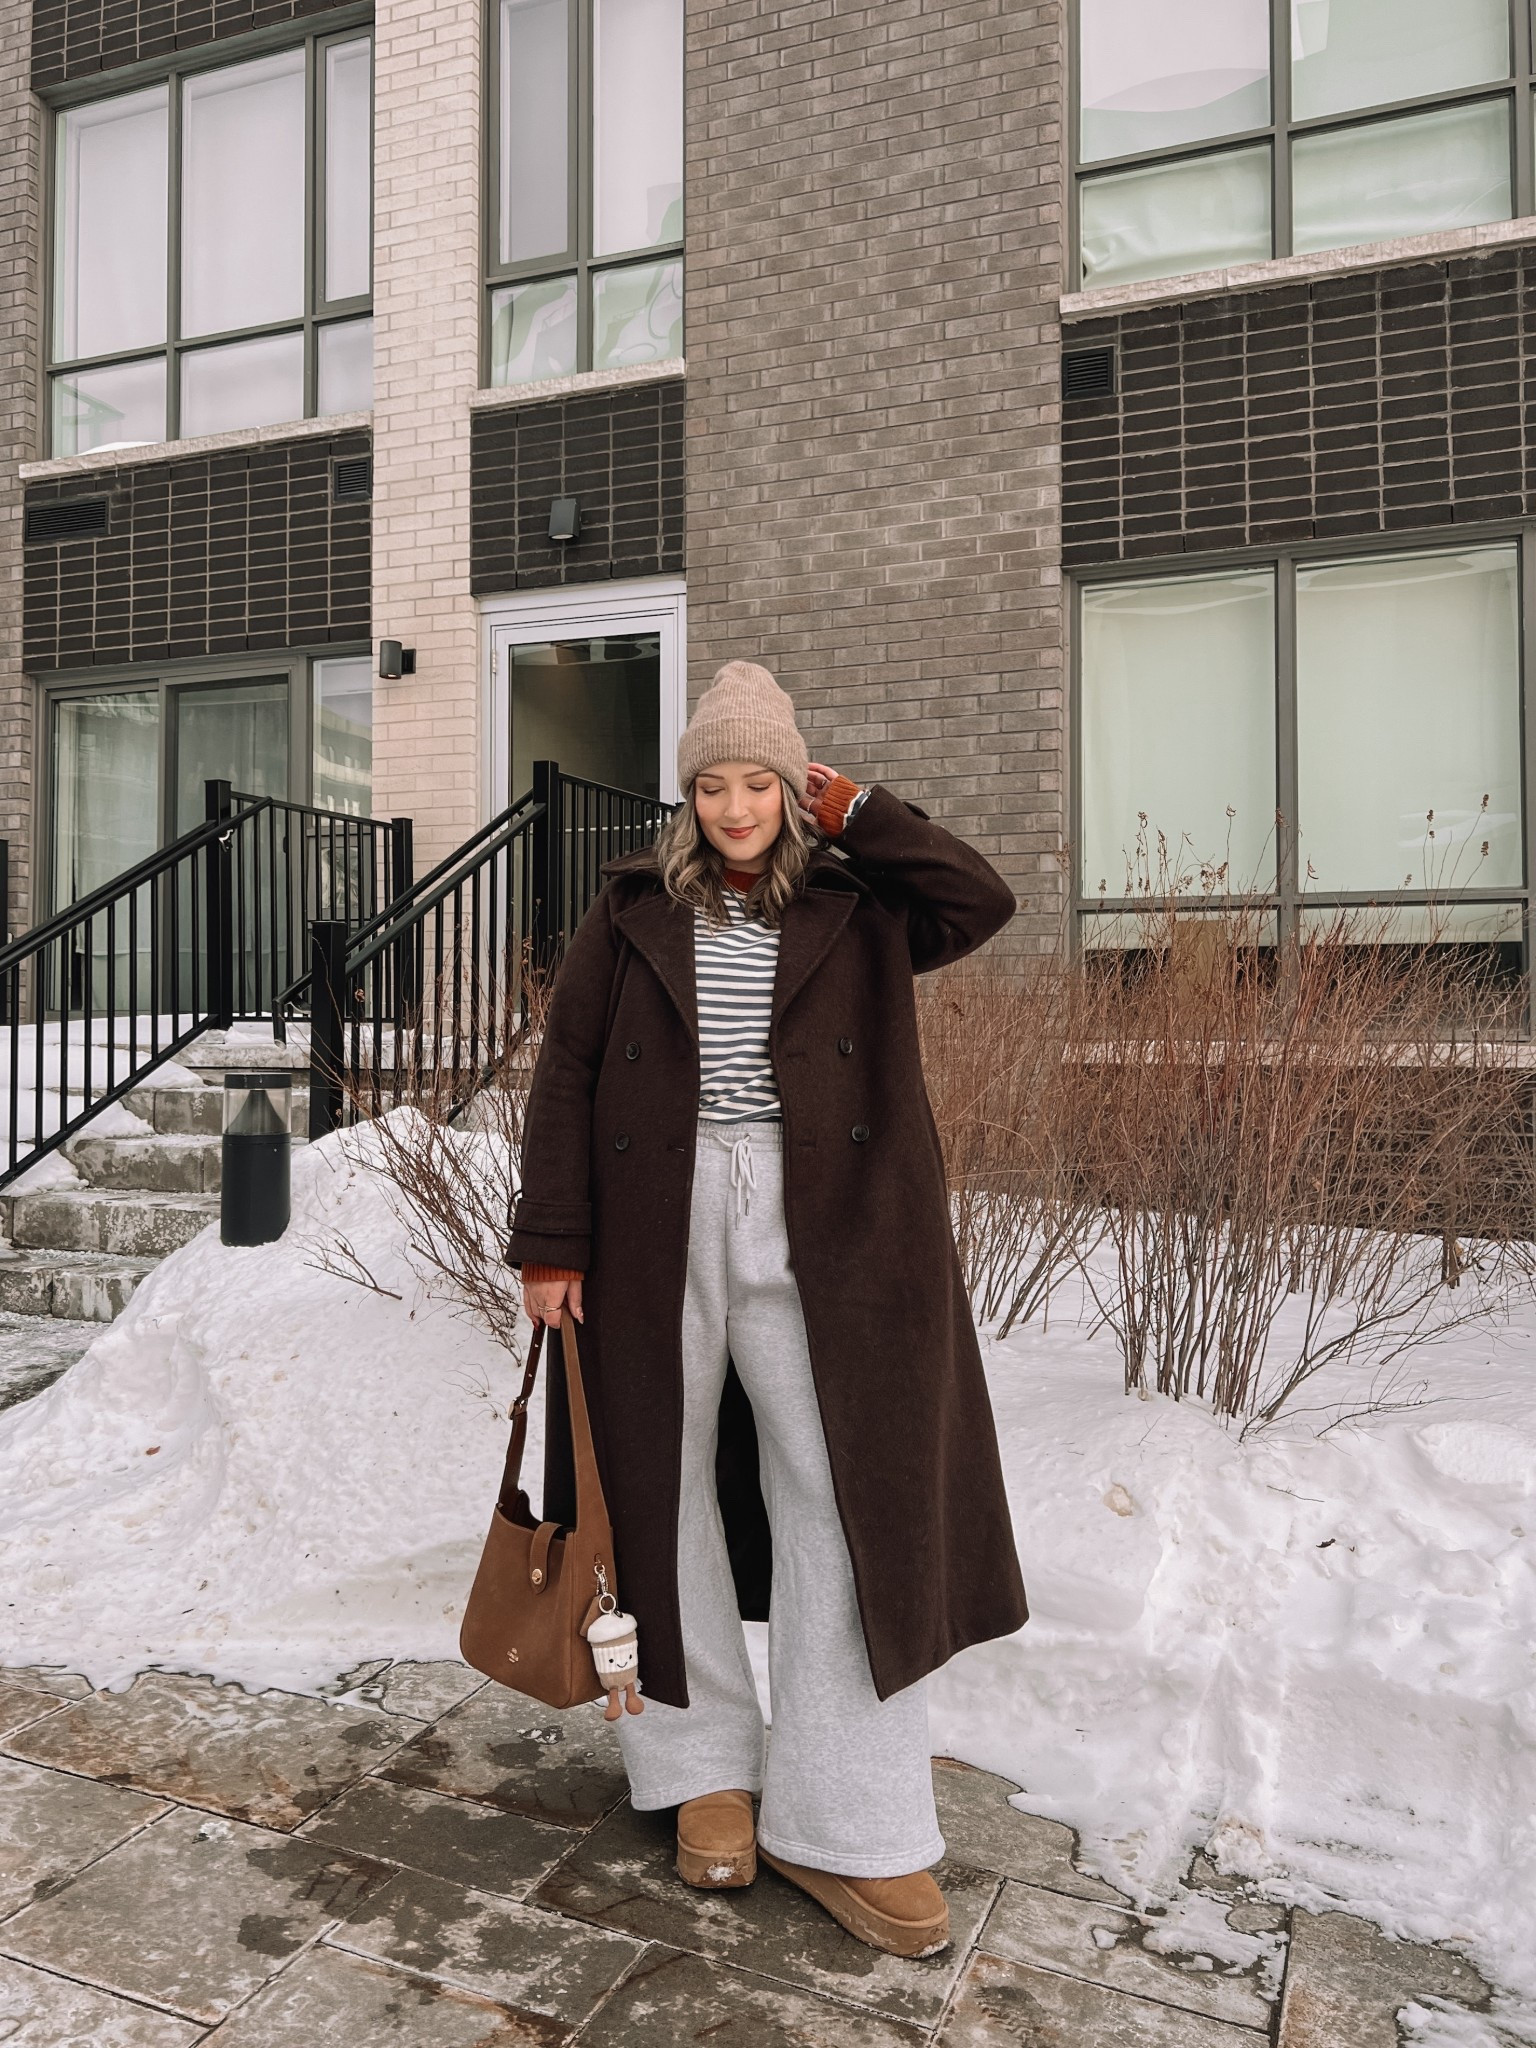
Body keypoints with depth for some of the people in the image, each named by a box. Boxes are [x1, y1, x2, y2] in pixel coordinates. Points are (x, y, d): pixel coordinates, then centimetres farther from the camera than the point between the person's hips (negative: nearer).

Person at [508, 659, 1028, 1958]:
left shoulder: (855, 904, 8)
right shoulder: (634, 909, 6)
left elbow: (984, 902, -7)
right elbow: (566, 1073, 2)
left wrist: (856, 815, -2)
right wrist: (552, 1241, -4)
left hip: (819, 1233, 0)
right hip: (658, 1227, 1)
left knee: (843, 1500, -1)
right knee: (668, 1488, 9)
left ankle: (846, 1824, 13)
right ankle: (707, 1765, 29)